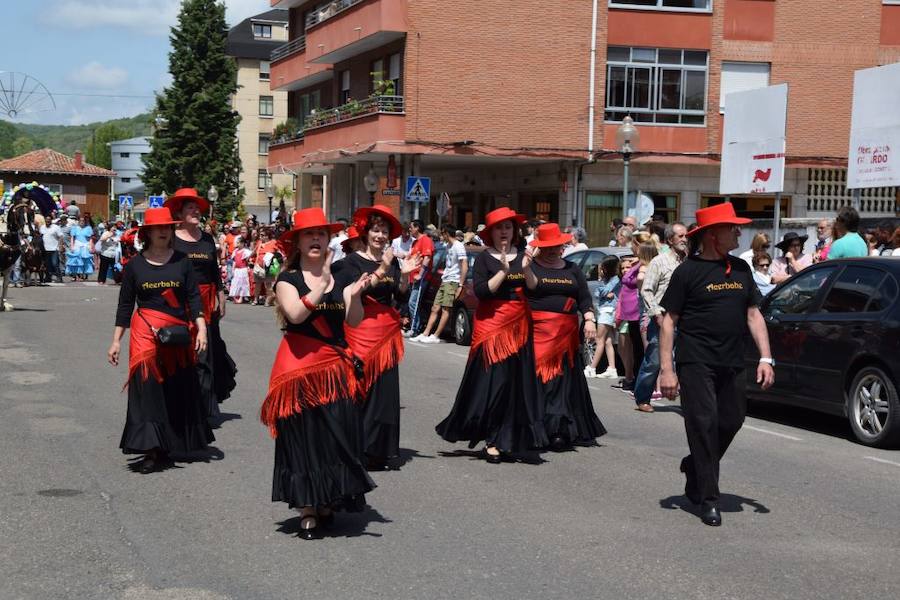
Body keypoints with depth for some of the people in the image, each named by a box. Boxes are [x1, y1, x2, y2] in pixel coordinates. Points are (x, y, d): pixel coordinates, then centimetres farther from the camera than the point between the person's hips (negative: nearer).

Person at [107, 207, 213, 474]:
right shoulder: (135, 265, 4)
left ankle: (171, 445, 20)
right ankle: (153, 450, -9)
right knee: (148, 385, -10)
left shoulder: (181, 261, 4)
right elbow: (125, 304, 8)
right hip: (146, 332, -1)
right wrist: (116, 341, 5)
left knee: (178, 389, 6)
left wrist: (201, 328, -9)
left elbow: (193, 298, 3)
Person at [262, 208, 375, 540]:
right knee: (304, 437, -1)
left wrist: (355, 295, -20)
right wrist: (323, 283, -30)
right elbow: (295, 314, -21)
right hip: (300, 366, -4)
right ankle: (307, 511, 6)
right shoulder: (288, 279, -2)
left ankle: (327, 503, 17)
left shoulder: (340, 278, 10)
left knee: (337, 434, 3)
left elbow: (354, 321, -1)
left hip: (336, 367, 4)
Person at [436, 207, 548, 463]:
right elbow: (480, 291, -13)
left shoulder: (522, 256, 11)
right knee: (492, 382, -8)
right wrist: (503, 271, -17)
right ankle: (493, 440, 0)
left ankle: (503, 439, 12)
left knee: (516, 382, 3)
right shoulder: (484, 259, 0)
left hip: (518, 326, 4)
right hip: (491, 324, -4)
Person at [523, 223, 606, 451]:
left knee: (564, 380, 1)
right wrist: (526, 268, -29)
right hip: (537, 331, -4)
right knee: (537, 378, -8)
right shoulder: (531, 266, 4)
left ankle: (560, 431, 4)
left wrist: (589, 320, -1)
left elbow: (585, 298, 14)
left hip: (566, 333, 4)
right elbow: (530, 287, -13)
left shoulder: (572, 269, 17)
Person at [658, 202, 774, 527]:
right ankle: (708, 500, 2)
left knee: (731, 422, 8)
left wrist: (765, 358, 5)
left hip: (732, 365, 6)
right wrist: (666, 369, -11)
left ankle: (694, 467, 34)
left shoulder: (740, 268, 12)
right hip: (696, 362, -5)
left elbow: (753, 315, 15)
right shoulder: (688, 271, -5)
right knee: (704, 424, -6)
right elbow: (669, 321, -5)